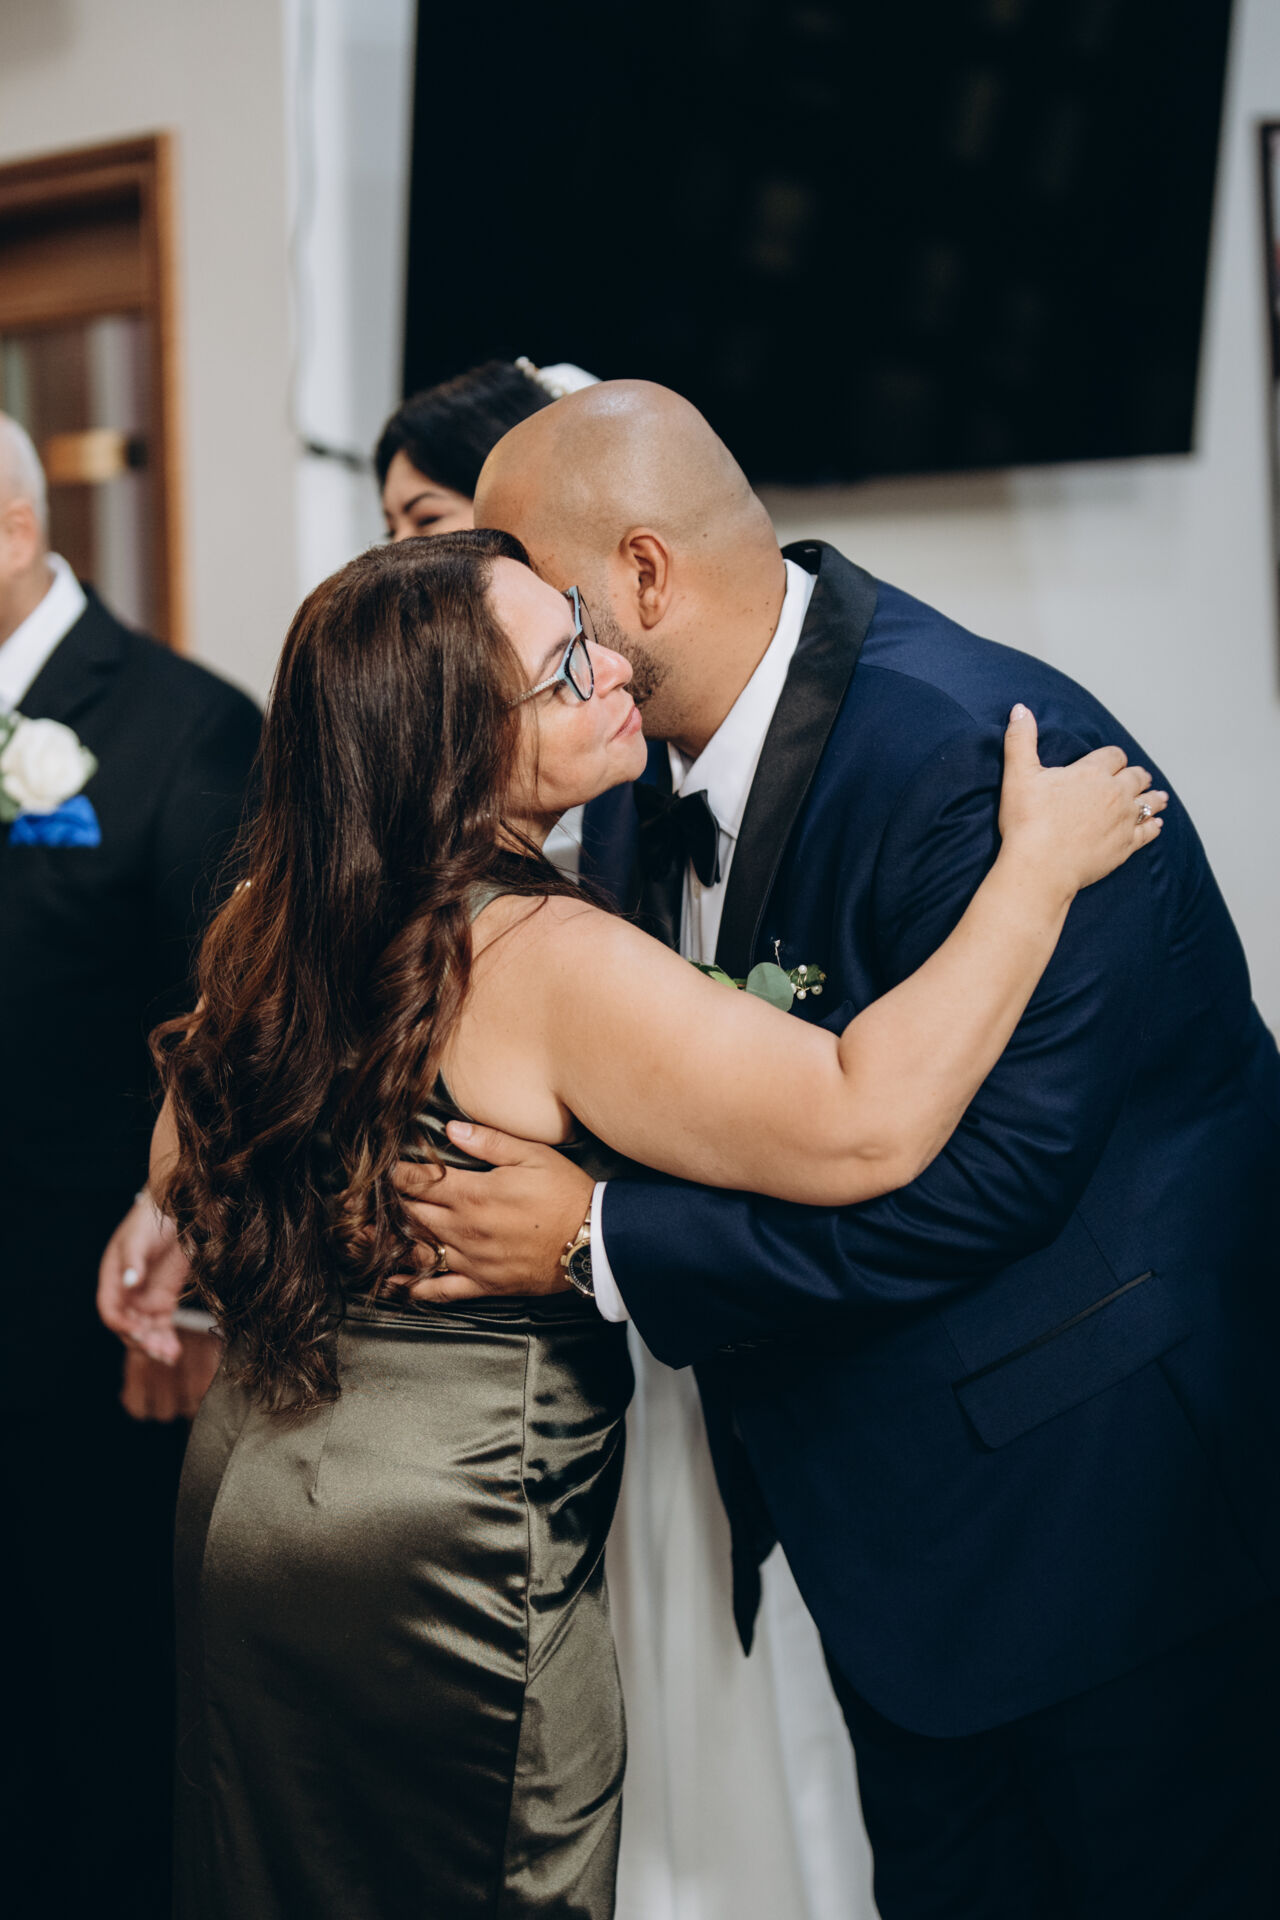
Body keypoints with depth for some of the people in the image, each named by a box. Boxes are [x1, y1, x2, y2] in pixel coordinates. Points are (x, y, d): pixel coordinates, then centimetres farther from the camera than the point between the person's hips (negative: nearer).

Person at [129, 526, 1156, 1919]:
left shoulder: (276, 919, -1)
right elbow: (860, 1128, -32)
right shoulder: (546, 962, -26)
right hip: (431, 1552, -8)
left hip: (252, 1482, 8)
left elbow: (182, 1170, 11)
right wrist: (1039, 865, -24)